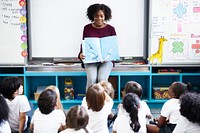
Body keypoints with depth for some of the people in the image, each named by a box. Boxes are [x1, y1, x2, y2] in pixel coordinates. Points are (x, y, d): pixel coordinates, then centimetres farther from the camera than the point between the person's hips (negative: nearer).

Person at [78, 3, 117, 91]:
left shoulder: (110, 29, 5)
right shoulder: (87, 28, 8)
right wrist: (81, 54, -11)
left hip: (106, 60, -1)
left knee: (102, 79, -28)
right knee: (91, 79, -27)